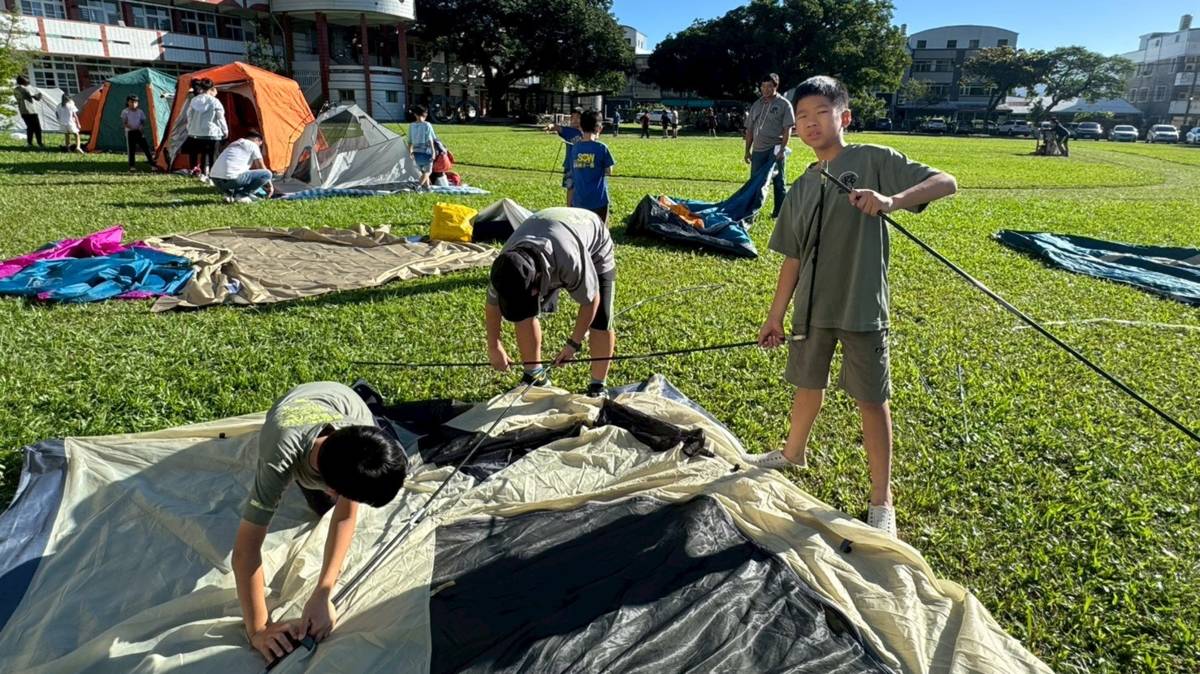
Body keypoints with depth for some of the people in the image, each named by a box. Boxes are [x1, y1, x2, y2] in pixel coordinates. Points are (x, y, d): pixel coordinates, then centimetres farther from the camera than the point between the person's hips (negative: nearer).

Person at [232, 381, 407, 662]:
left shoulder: (365, 446, -44)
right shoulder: (280, 460, -50)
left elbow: (346, 515, -34)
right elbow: (246, 548, -45)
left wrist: (321, 596, -40)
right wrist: (257, 629, -46)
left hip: (346, 400, 1)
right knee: (322, 506, 3)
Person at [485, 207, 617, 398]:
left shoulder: (571, 261, -47)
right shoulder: (508, 264, -31)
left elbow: (590, 301, -29)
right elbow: (492, 305, -11)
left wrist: (574, 343, -22)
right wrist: (494, 346, -7)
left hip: (594, 249, -4)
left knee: (601, 320, -17)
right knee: (523, 313, -10)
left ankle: (598, 387, 1)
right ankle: (534, 374, 9)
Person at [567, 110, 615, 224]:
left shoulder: (575, 147, 2)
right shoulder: (601, 148, -11)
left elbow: (573, 172, 6)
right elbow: (609, 171, -3)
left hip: (578, 200, 4)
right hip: (598, 200, -4)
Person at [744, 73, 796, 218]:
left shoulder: (784, 104, -2)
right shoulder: (756, 105, 13)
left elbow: (787, 129, -7)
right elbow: (750, 130, 16)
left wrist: (782, 149, -16)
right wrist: (747, 150, 12)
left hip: (775, 149, -5)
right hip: (758, 150, 5)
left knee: (779, 182, 1)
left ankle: (779, 212, 8)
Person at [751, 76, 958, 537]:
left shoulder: (874, 160, -7)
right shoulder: (801, 189, 8)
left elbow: (945, 182, -15)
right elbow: (793, 258, 11)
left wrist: (891, 201, -33)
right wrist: (775, 316, 12)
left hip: (861, 308, -5)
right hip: (812, 308, 5)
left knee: (871, 400, 5)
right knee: (808, 384, 21)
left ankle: (881, 501, 18)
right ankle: (793, 452, 47)